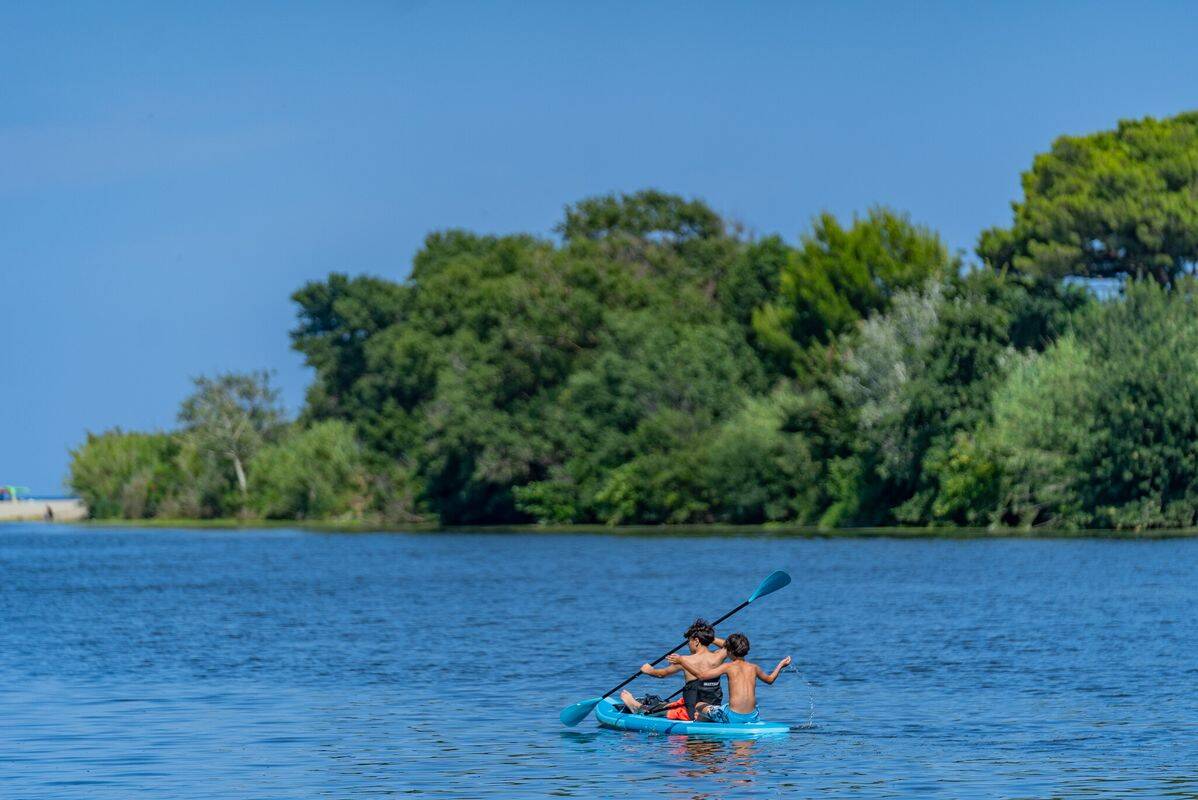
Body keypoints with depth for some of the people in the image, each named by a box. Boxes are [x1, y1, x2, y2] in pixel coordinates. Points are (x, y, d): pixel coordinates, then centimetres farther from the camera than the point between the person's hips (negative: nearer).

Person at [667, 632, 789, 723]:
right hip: (752, 718, 5)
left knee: (699, 706, 12)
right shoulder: (754, 668, 8)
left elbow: (701, 674, -13)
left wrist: (681, 661, -7)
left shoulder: (728, 667, -6)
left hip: (733, 717, -5)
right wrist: (781, 665, 46)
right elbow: (770, 679, 30)